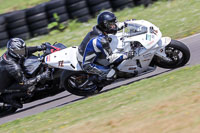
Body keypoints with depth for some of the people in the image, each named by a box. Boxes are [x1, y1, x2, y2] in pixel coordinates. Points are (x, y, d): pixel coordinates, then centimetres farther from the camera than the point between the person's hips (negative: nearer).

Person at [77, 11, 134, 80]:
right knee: (111, 73, -20)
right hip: (87, 64, -9)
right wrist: (126, 56, -23)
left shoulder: (97, 29, -7)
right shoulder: (100, 40, -32)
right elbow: (110, 58, -25)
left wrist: (125, 23, 11)